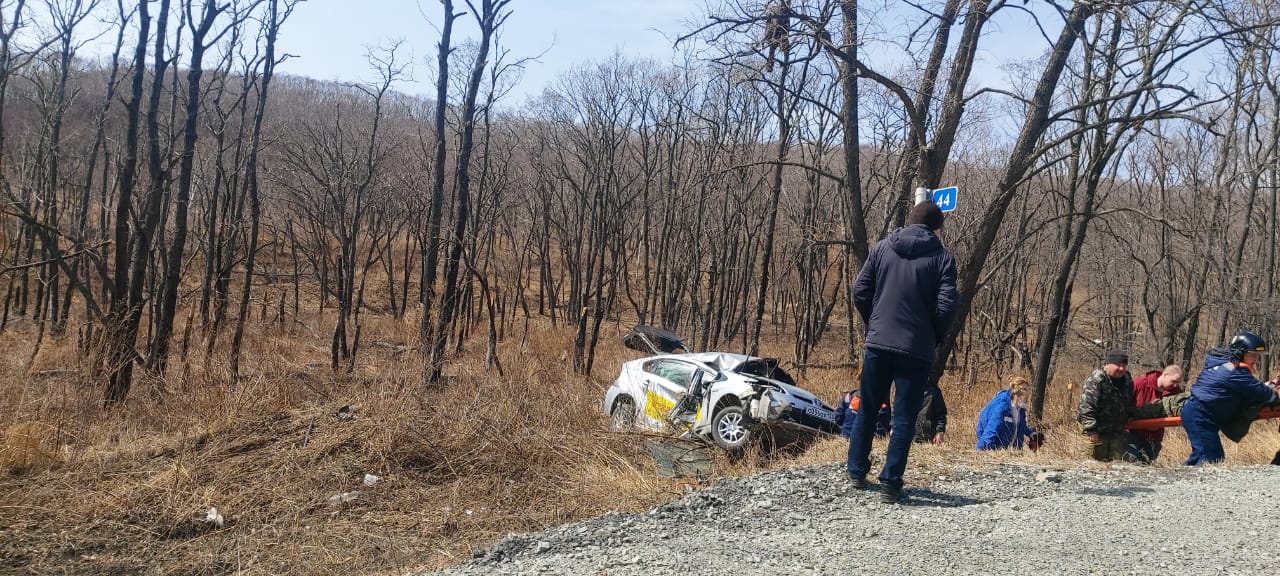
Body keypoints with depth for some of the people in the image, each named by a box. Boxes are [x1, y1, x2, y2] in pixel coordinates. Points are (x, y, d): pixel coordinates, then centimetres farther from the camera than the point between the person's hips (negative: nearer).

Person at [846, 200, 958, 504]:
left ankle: (857, 472, 22)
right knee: (904, 419, 4)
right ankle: (890, 484, 1)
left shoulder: (883, 247, 4)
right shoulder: (942, 258, -2)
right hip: (917, 351, -2)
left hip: (877, 345, 2)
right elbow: (945, 307, -9)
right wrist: (934, 339, 9)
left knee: (867, 410, 16)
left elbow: (860, 291, 2)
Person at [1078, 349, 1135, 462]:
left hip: (1118, 431, 6)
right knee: (1098, 461, 1)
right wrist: (1091, 430, -24)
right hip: (1099, 432, -6)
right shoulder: (1095, 380, -18)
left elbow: (1130, 406, 23)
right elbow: (1087, 407, -22)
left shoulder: (1127, 380, 6)